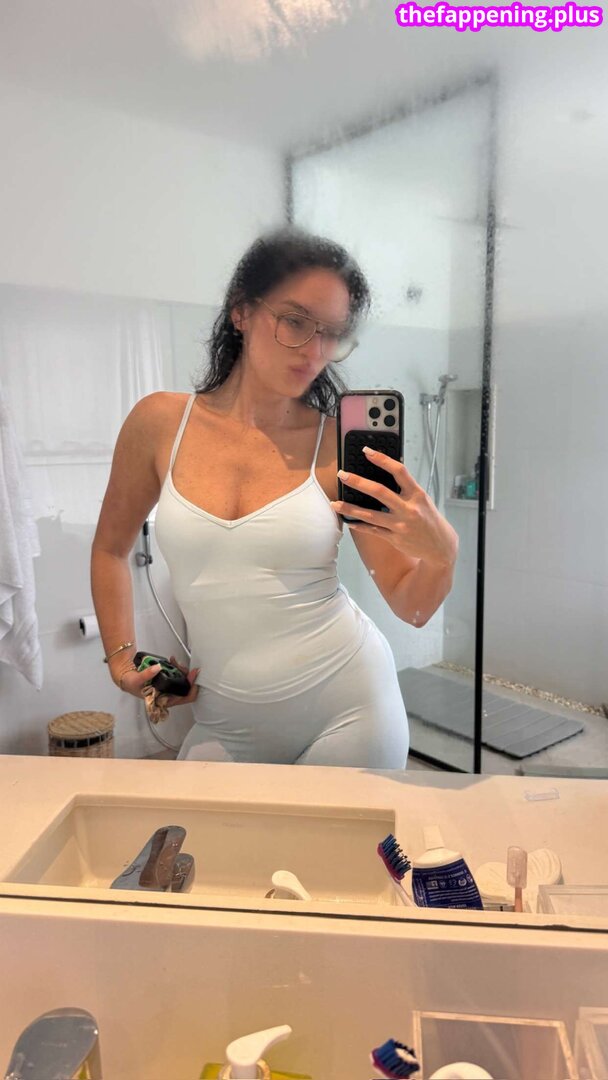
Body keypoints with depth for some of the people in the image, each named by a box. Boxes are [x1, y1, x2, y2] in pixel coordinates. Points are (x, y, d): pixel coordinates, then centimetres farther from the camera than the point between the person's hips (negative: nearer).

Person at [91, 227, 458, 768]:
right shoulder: (160, 422, -5)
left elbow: (412, 607, -5)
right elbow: (111, 547, 11)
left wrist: (441, 555, -25)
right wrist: (121, 661, 6)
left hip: (347, 708, -1)